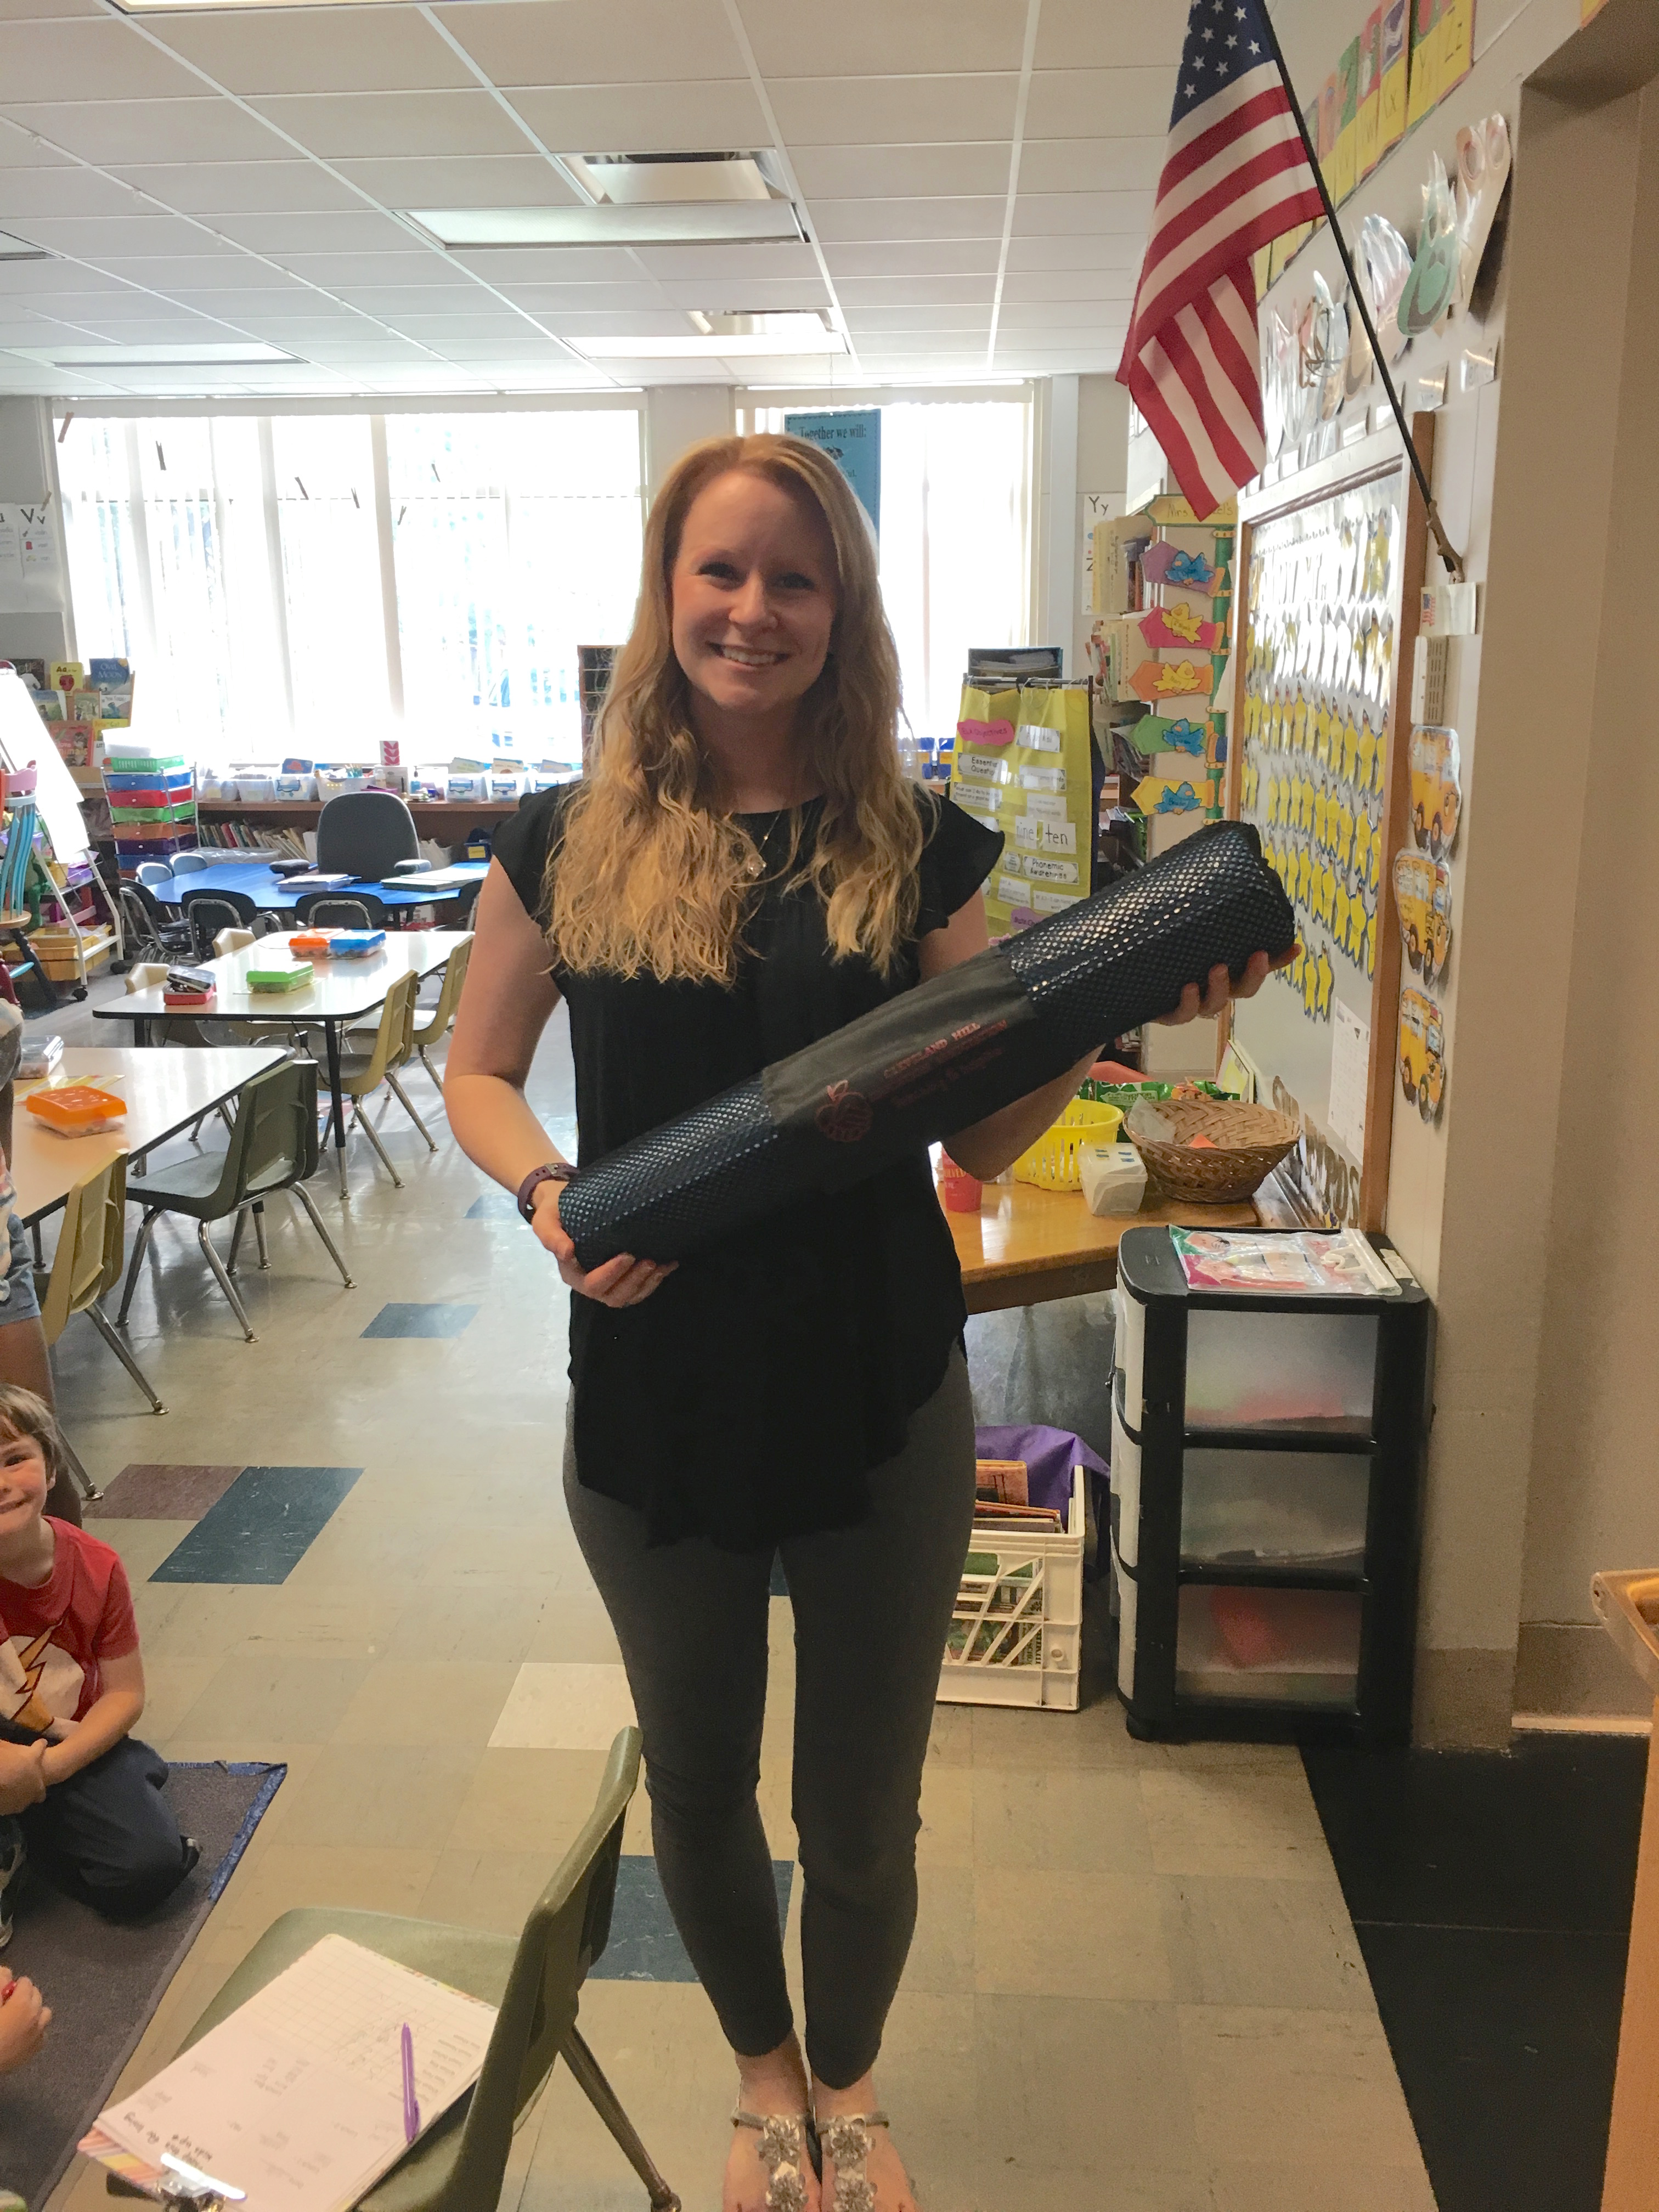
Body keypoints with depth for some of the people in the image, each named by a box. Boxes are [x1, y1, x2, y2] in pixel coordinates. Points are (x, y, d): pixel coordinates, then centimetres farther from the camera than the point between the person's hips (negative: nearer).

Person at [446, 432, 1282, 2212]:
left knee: (862, 1813, 16)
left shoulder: (915, 849, -4)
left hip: (876, 1408, 0)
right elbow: (477, 1073, 6)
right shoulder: (571, 841, -4)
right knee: (696, 1782, 21)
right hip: (655, 1403, 1)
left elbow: (983, 1139, -2)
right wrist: (544, 1189, -13)